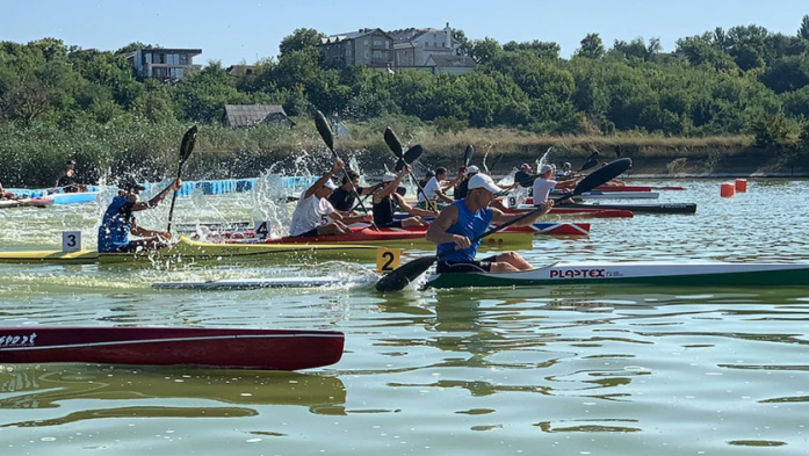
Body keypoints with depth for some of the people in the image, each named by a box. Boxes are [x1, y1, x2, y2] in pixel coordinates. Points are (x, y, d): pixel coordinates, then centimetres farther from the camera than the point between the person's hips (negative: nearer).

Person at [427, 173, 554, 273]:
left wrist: (541, 213, -1)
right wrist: (454, 237, -46)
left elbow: (519, 221, 15)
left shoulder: (488, 214, 11)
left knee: (510, 257, 5)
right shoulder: (455, 210, -14)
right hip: (450, 267, -9)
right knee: (501, 268, -18)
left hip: (468, 263, 9)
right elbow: (431, 233, -28)